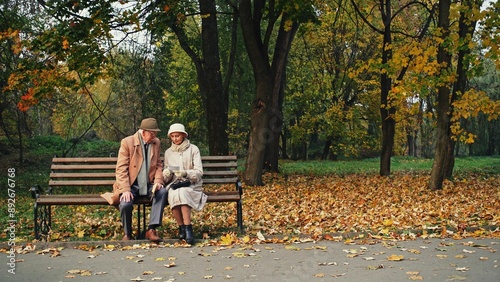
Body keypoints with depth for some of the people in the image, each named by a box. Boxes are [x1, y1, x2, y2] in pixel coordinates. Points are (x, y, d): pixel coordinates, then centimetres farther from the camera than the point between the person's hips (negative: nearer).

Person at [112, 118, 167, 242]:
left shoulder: (156, 143, 8)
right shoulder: (127, 142, -7)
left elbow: (159, 165, 13)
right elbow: (121, 168, -11)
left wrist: (158, 181, -7)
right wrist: (125, 189, -22)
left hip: (148, 185, 4)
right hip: (131, 185, -3)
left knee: (163, 192, -27)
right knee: (125, 204, -31)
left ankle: (152, 229, -22)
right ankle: (127, 234, -2)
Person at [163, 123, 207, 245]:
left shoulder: (193, 149, 5)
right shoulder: (168, 152, 16)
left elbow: (199, 172, -4)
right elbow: (166, 177, 16)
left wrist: (185, 173, -23)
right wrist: (166, 173, -9)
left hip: (191, 185, -2)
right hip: (174, 184, 2)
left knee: (182, 192, -37)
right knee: (173, 195, -34)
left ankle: (187, 229, -36)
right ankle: (182, 227, -21)